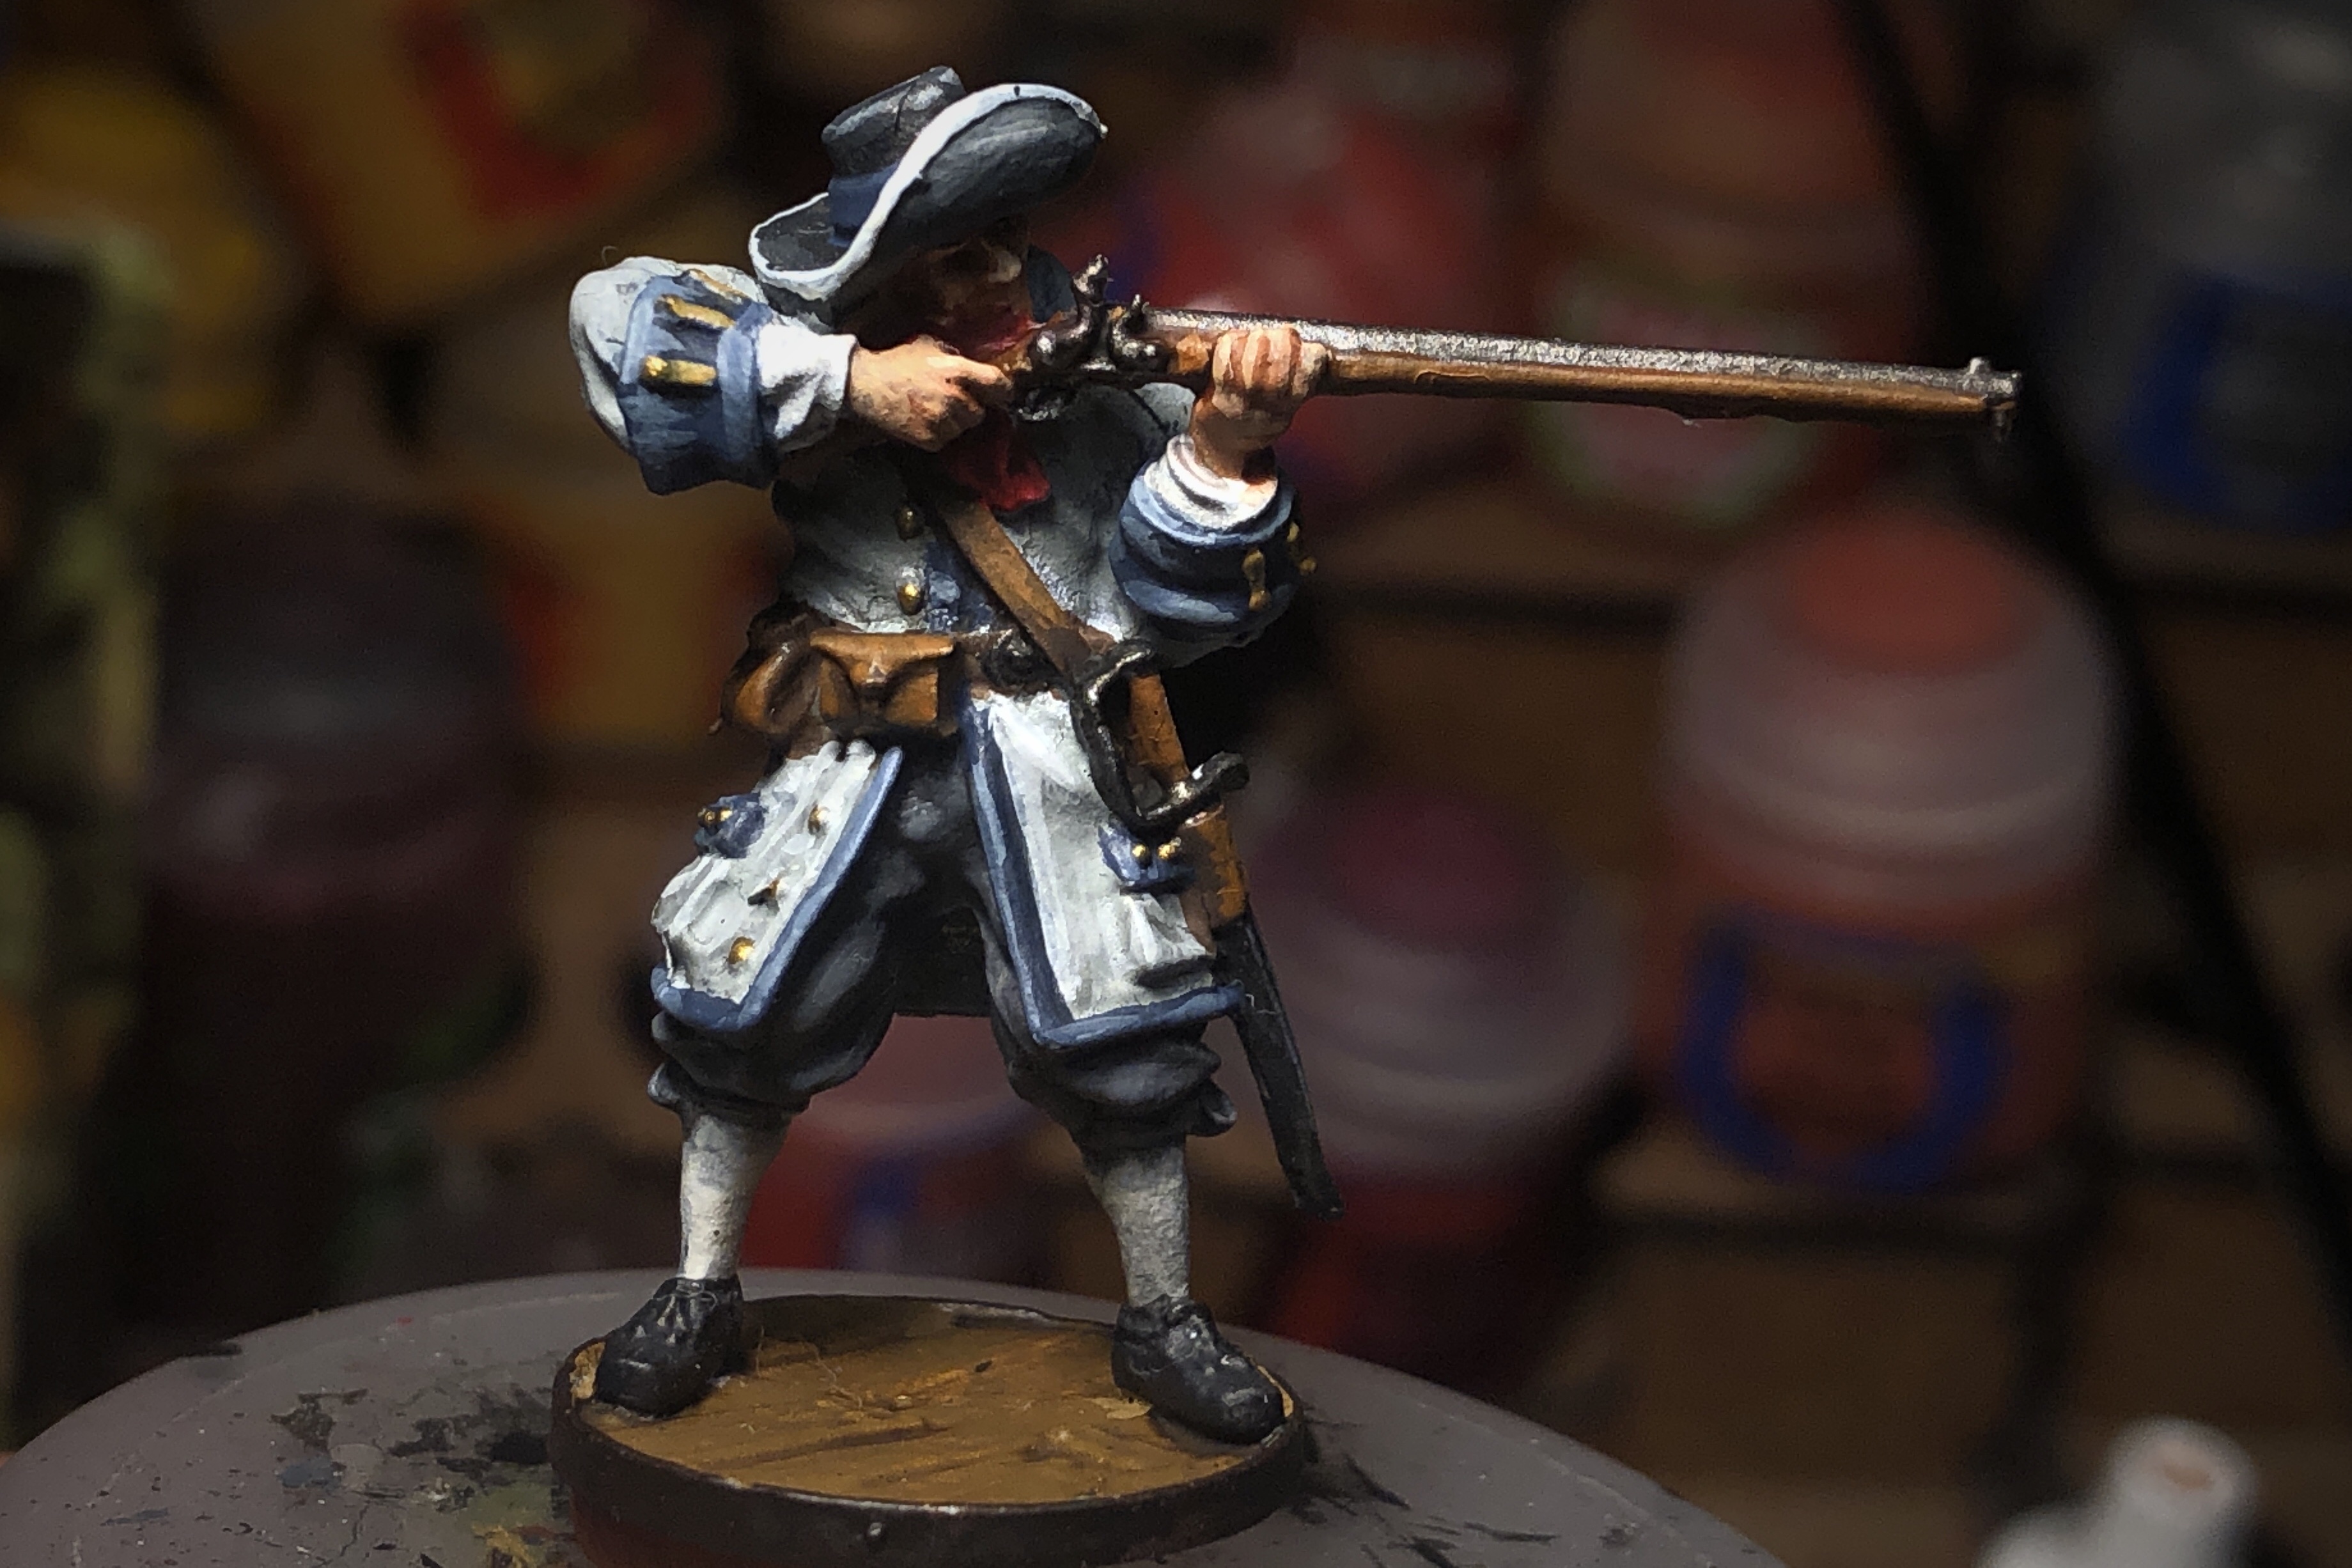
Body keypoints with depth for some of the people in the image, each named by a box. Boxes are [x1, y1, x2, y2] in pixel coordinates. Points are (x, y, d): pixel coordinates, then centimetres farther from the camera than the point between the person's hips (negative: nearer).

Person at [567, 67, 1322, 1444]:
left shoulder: (1098, 354, -1)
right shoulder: (814, 325, -2)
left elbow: (1180, 605, -2)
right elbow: (619, 317, -18)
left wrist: (1226, 449, -22)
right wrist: (851, 383, -23)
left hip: (1047, 748, -1)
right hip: (856, 752, 1)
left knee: (1119, 1027, -11)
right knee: (737, 1004, -1)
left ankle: (1165, 1323, 9)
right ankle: (703, 1298, 21)